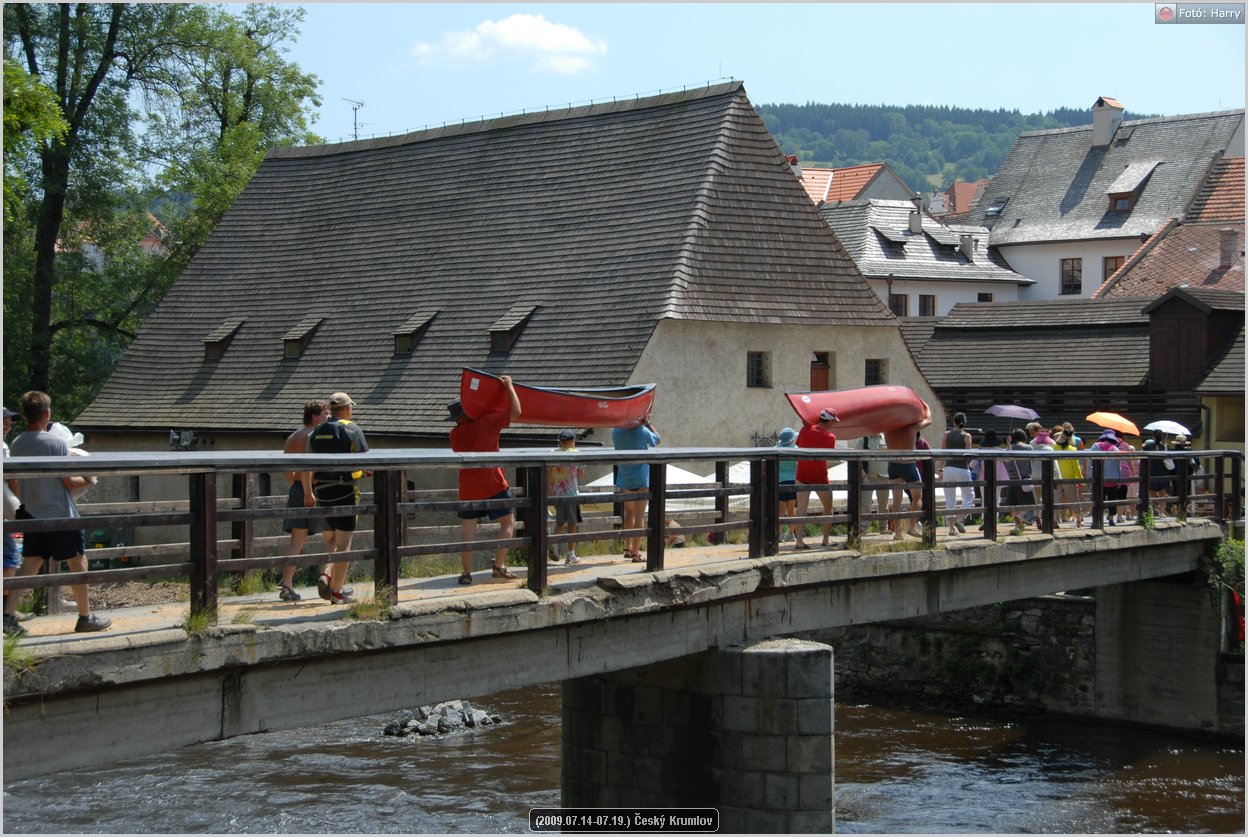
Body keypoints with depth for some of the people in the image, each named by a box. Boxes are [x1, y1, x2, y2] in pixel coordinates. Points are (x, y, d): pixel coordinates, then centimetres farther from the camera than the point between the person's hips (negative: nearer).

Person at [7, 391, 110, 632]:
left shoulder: (17, 445, 2)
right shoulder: (57, 444, -16)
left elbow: (17, 483, 9)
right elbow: (69, 482, -14)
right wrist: (88, 480, 5)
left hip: (31, 513, 6)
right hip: (60, 514, -6)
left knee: (30, 565, 8)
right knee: (77, 563, 6)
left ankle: (8, 613, -4)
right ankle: (85, 617, 13)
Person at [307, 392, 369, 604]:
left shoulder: (316, 432, 9)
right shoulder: (352, 430, -7)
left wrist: (308, 492, 16)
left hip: (322, 490, 5)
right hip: (346, 490, -5)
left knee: (331, 537, 19)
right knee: (343, 541, -1)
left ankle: (326, 574, -3)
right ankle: (337, 591, -1)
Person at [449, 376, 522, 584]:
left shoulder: (455, 434, 6)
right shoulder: (486, 422, -8)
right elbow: (516, 412, -6)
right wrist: (509, 386, 4)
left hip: (468, 487, 4)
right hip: (493, 484, -3)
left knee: (467, 527, 7)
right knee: (508, 521, 9)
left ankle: (466, 573, 1)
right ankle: (499, 566, 0)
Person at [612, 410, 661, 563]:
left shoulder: (616, 432, -2)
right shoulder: (643, 431, -14)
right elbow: (659, 440, 5)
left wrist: (643, 423, 18)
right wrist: (648, 423, 8)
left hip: (624, 479, 5)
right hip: (641, 478, -5)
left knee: (629, 512, 22)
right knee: (640, 515, -3)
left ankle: (628, 548, 24)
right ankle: (636, 553, -6)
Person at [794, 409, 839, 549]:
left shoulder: (805, 430, -3)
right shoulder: (830, 437, -9)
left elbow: (798, 448, 7)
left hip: (803, 476, 2)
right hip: (820, 477, -2)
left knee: (801, 508, 3)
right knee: (828, 507, 15)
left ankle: (799, 541, -1)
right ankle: (826, 539, 14)